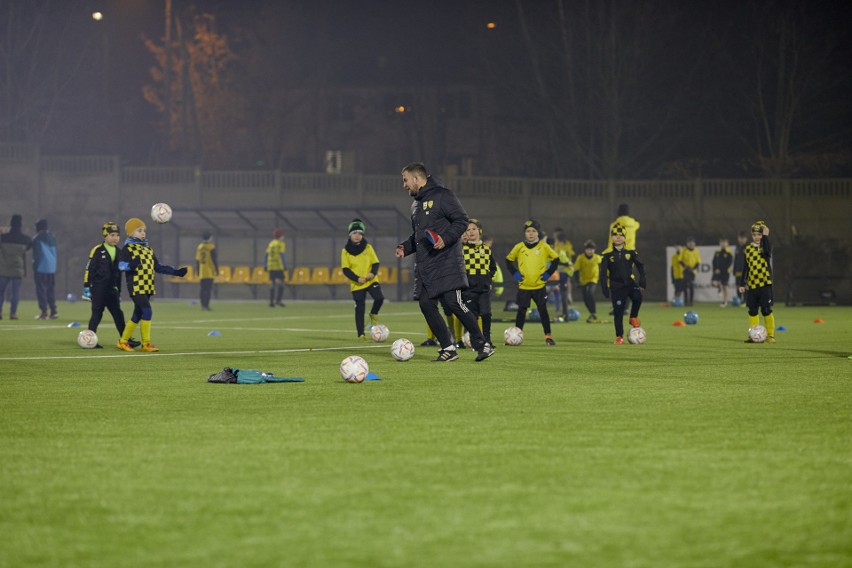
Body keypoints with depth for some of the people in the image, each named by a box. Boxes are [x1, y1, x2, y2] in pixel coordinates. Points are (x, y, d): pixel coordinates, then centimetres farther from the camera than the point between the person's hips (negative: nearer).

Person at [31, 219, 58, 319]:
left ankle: (44, 312, -8)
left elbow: (36, 255, -9)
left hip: (41, 268, -6)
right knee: (51, 290, 11)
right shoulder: (52, 238, 14)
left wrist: (34, 269, -6)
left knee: (41, 290, -3)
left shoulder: (37, 238, -5)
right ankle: (53, 310, 6)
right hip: (52, 268, 6)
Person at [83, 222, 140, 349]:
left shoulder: (119, 252, 11)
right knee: (97, 314, -2)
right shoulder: (98, 250, -6)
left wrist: (119, 291, 20)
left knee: (118, 315, 3)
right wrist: (86, 287, -9)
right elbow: (89, 269, -6)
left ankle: (126, 339, 4)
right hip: (98, 289, -5)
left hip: (112, 290, 5)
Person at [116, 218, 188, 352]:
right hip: (136, 287, -8)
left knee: (137, 315, 11)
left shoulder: (148, 249, 18)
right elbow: (121, 265, -19)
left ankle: (123, 342, 21)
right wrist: (131, 265, -41)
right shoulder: (127, 249, -5)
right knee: (147, 311, -17)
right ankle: (146, 343, -11)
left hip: (147, 288, 8)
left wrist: (176, 272, 15)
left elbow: (158, 267, 22)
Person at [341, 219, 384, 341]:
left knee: (379, 298, -22)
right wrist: (357, 278, -17)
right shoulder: (346, 251, -1)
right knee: (359, 309, -2)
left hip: (371, 280, 1)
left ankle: (374, 314, 10)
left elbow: (375, 263, 4)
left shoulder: (368, 247, 3)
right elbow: (345, 269, -4)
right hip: (356, 284, -1)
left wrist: (373, 273, -17)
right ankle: (361, 334, 7)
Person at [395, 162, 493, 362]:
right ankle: (448, 348, 6)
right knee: (426, 304, -1)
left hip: (446, 263, -9)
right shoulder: (416, 205, 22)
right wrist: (405, 247, 13)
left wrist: (446, 238, -23)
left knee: (453, 303, -14)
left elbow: (462, 220, -11)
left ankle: (481, 344, -3)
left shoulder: (442, 196, -5)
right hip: (424, 267, 9)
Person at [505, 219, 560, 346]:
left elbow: (556, 259, 6)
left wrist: (548, 273, -3)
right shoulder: (519, 247, -1)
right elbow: (509, 259, 11)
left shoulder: (544, 246, -3)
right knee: (521, 311, 3)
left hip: (539, 286, -1)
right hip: (523, 286, 1)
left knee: (543, 310, -1)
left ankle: (548, 336, 6)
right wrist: (514, 273, -1)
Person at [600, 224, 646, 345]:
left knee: (637, 298, -29)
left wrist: (642, 282, -4)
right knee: (618, 312, -2)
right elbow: (603, 272, 0)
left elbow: (640, 266, 5)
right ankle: (619, 337, 10)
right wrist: (604, 288, -7)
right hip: (616, 286, 0)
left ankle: (633, 318, -2)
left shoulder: (630, 252, 3)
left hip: (630, 283, 0)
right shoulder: (608, 254, -1)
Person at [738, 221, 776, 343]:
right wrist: (742, 284, 9)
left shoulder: (766, 246, -1)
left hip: (765, 283, -4)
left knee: (766, 310, -5)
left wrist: (765, 236, -19)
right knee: (752, 311, 5)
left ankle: (770, 335, 3)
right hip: (752, 285, 4)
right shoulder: (748, 249, 10)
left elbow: (767, 252, -27)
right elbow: (745, 267, 13)